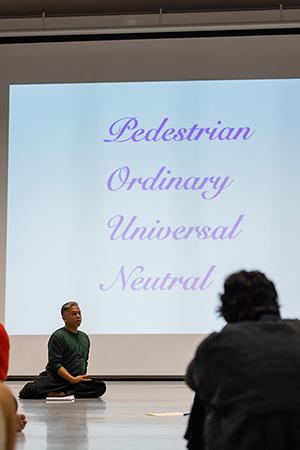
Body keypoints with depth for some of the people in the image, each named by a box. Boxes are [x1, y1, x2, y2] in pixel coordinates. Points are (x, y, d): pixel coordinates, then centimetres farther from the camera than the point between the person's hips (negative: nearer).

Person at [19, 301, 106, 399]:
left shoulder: (85, 337, 20)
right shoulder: (58, 336, -3)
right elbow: (55, 364, -11)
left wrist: (83, 377, 16)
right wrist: (72, 379, -17)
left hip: (78, 380, 6)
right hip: (56, 377, -6)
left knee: (101, 386, -28)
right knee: (32, 390, -35)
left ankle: (62, 393, -28)